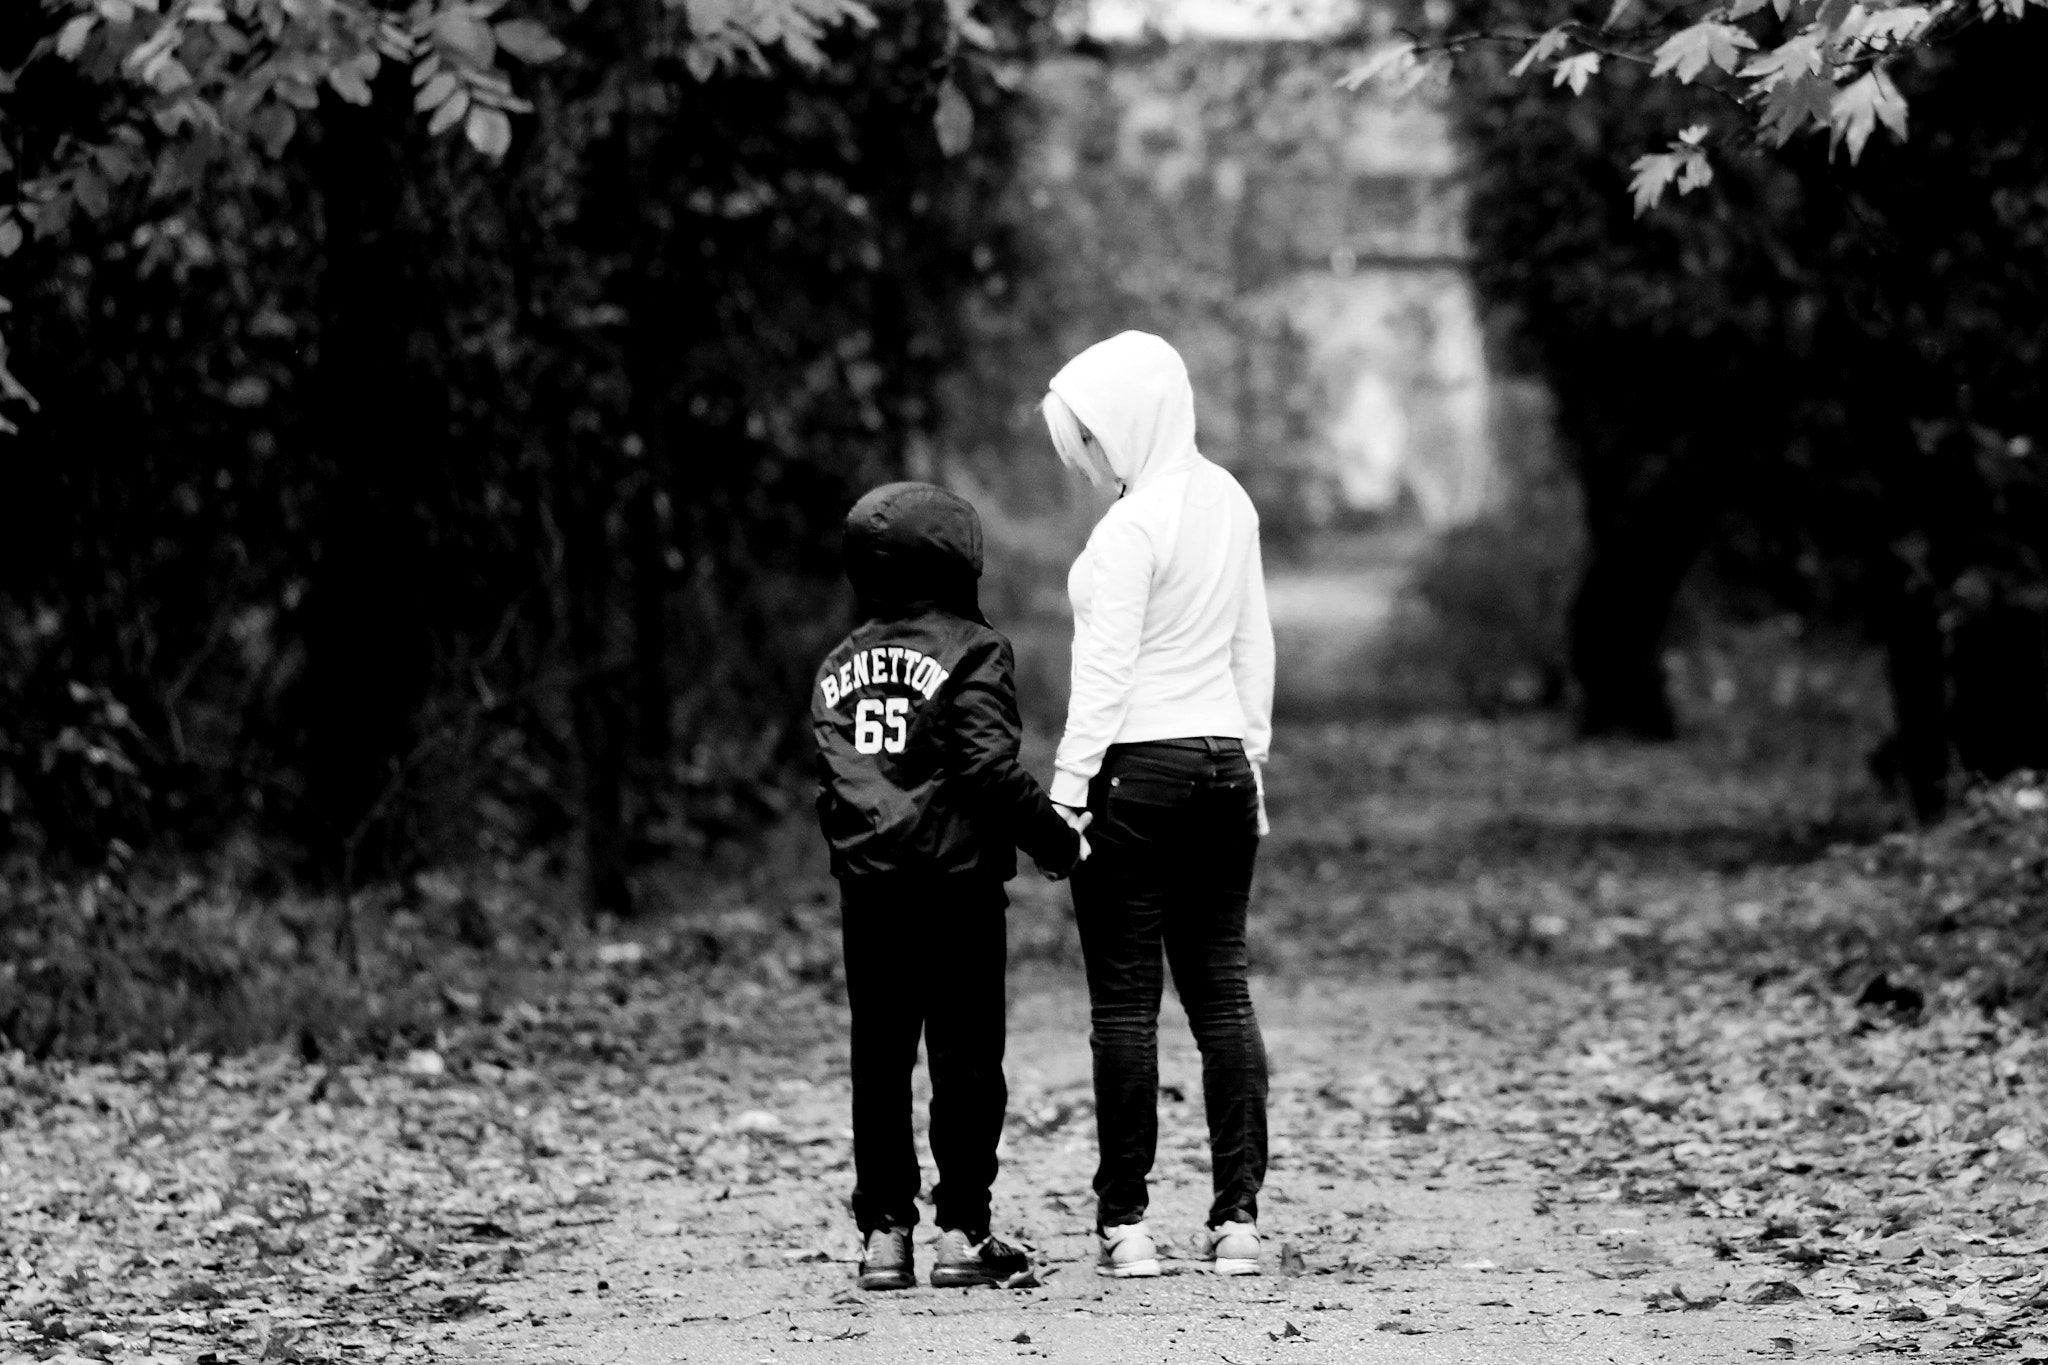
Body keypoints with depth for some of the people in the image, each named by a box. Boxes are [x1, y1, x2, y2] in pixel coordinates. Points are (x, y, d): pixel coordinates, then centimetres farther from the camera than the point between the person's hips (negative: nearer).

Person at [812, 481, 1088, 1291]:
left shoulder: (838, 666, 12)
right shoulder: (971, 650, -6)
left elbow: (829, 784, 11)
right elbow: (991, 769, -15)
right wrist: (1059, 842, -7)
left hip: (866, 889, 5)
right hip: (956, 885, -5)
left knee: (879, 1064, 8)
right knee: (965, 1063, 2)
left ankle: (883, 1232, 6)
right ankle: (962, 1232, 1)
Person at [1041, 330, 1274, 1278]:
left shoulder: (1130, 529, -15)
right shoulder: (1228, 500, 8)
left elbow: (1104, 674, -15)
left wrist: (1067, 788, -12)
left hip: (1137, 770, -7)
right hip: (1223, 761, 7)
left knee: (1125, 1002, -2)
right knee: (1222, 991, 7)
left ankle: (1124, 1222, -2)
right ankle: (1239, 1215, 3)